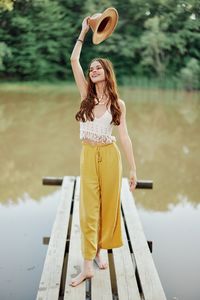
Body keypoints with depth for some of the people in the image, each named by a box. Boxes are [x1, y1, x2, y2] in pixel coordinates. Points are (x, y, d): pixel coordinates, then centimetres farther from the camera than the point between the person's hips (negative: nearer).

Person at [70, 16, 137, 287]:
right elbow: (74, 60, -5)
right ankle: (88, 265, 0)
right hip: (88, 155, 1)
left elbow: (124, 137, -1)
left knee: (108, 206, 7)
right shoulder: (86, 94, 2)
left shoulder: (117, 103, 0)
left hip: (110, 155, 0)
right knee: (89, 208, -1)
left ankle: (99, 250, 26)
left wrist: (133, 168, -4)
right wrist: (83, 32, 0)